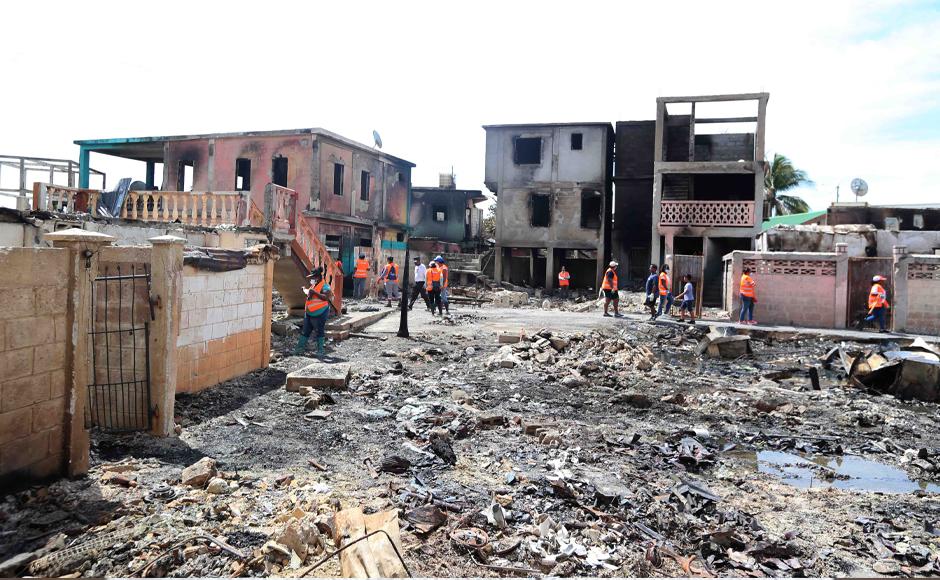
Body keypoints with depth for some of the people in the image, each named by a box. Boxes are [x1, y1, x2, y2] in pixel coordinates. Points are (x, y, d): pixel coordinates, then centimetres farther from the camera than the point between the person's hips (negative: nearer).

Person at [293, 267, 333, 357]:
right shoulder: (313, 285, 13)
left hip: (320, 313, -9)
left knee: (320, 331, 2)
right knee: (305, 331, 13)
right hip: (309, 313, 9)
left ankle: (320, 350, 11)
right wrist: (305, 290, 11)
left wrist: (314, 292, -30)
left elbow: (326, 297, -29)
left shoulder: (324, 286, -14)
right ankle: (300, 347, 20)